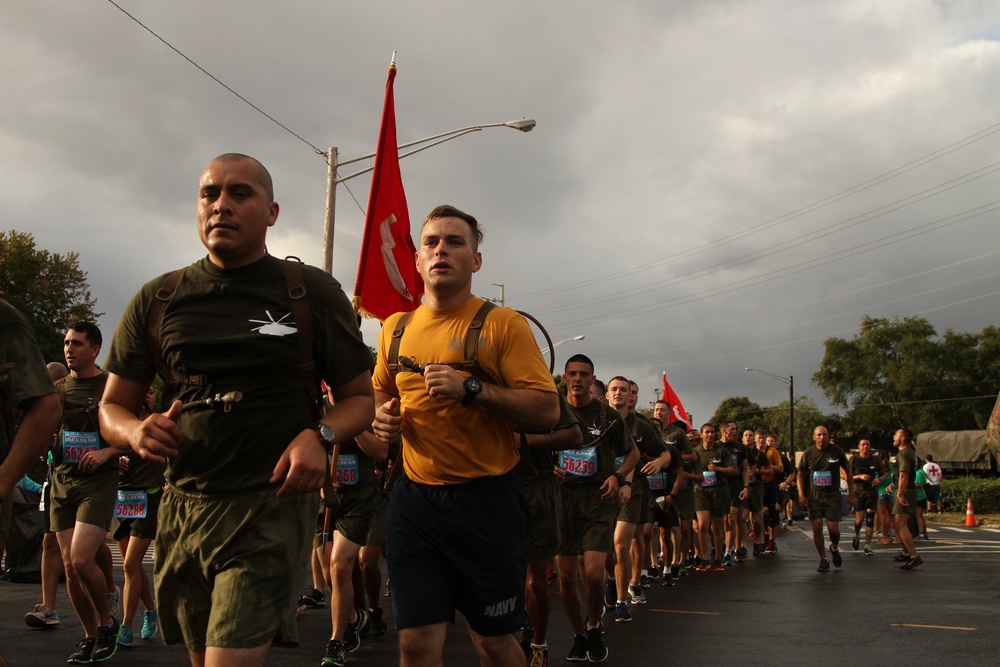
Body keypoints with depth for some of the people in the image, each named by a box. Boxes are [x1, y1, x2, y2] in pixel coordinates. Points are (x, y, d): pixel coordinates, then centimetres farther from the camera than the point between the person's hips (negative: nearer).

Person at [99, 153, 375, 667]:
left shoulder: (312, 293, 2)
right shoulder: (157, 301, 8)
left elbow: (360, 397, 6)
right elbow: (113, 407, 14)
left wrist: (319, 436, -16)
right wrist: (136, 431, -10)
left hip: (272, 504, -4)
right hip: (183, 507, 4)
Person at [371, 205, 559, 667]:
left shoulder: (502, 324, -5)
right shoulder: (396, 328, 9)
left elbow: (547, 410, -12)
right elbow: (381, 391, 27)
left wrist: (471, 388, -21)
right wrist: (382, 415, 4)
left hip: (486, 501, -3)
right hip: (414, 499, 3)